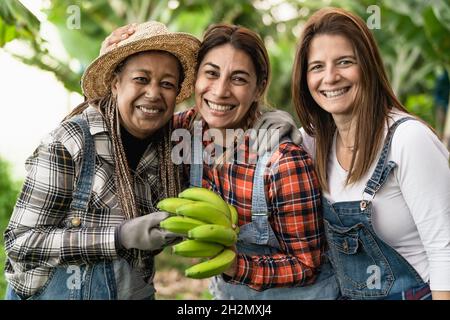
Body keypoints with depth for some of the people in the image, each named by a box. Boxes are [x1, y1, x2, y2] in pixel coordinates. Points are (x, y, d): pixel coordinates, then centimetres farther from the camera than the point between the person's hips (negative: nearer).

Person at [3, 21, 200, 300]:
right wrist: (121, 237, -29)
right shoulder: (69, 142, -20)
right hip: (57, 292, -4)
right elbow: (20, 242, -21)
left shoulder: (171, 147, -7)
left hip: (137, 292, 5)